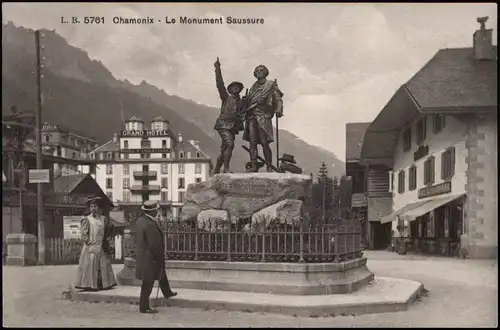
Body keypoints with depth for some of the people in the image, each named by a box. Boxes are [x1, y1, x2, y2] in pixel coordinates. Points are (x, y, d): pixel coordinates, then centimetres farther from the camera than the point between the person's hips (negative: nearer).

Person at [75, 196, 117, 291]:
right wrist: (91, 242, -12)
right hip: (91, 248, -4)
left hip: (103, 249, 4)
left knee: (104, 266, 6)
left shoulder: (104, 219, 9)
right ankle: (90, 285, 2)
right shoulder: (86, 220, -1)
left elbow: (109, 232, 18)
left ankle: (104, 284, 14)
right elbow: (84, 235, -5)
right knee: (90, 266, -4)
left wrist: (107, 241, 7)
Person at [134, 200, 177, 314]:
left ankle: (167, 293, 48)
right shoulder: (150, 225, -28)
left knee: (161, 273, 29)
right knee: (148, 283, 3)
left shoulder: (139, 221, 1)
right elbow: (154, 245, -26)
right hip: (149, 258, -10)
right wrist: (160, 257, -13)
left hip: (141, 255, 10)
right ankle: (144, 307, 14)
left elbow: (136, 238, 9)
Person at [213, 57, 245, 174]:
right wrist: (218, 69, -18)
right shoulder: (226, 98, 3)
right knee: (230, 145, -24)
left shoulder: (241, 102, 17)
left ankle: (216, 171, 18)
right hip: (223, 125, -6)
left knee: (224, 151, 8)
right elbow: (220, 84, -8)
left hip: (233, 128, 6)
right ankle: (226, 169, -23)